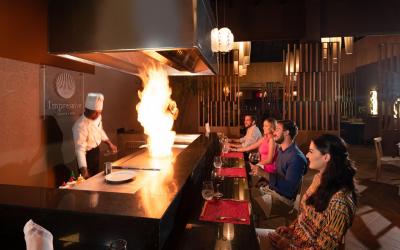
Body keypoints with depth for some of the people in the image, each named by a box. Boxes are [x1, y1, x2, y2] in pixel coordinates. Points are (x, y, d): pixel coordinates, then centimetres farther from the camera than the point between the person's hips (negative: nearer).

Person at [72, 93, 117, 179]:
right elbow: (80, 149, -34)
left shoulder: (97, 116, -8)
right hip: (87, 156, -8)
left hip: (96, 152, 8)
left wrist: (109, 143, 12)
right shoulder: (80, 126, -31)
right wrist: (84, 169, -41)